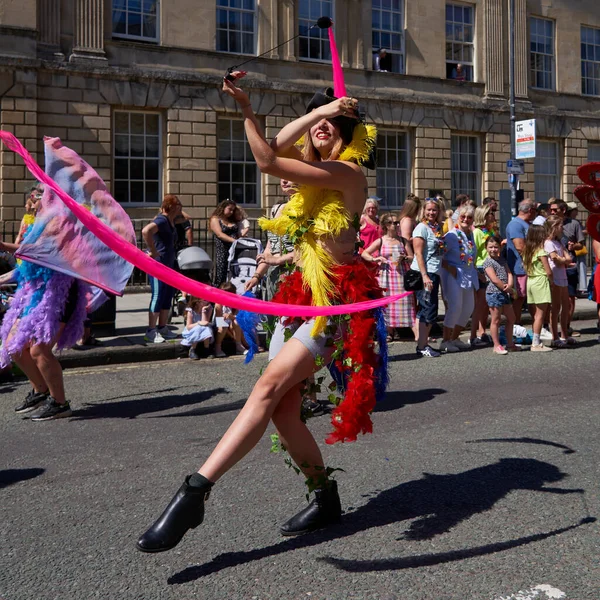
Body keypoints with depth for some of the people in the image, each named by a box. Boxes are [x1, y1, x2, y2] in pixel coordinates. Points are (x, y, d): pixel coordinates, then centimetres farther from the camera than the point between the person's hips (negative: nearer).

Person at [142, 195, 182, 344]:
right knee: (158, 296, -6)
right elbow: (146, 231, -35)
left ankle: (162, 328, 23)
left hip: (168, 264, 9)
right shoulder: (162, 220, -17)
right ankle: (151, 332, 0)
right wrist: (153, 252, -27)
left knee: (168, 295, 13)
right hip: (157, 264, -9)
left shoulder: (171, 221, 12)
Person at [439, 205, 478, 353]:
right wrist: (449, 268, -20)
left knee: (468, 307, 10)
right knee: (455, 306, -16)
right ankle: (445, 341, -6)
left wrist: (475, 272, 14)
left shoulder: (471, 235, 13)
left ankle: (454, 338, 23)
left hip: (468, 276, 8)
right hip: (454, 275, -8)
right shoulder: (451, 235, -10)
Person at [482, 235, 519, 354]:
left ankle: (510, 344, 24)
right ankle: (497, 345, 6)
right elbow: (495, 280, -17)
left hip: (505, 293, 8)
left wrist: (510, 285, -16)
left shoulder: (502, 259, 14)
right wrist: (511, 290, -14)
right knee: (496, 320, -2)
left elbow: (509, 273, 6)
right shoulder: (487, 262, -9)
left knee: (511, 318, 13)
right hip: (494, 293, -8)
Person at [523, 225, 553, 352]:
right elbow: (548, 271, -12)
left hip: (530, 282, 8)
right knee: (540, 314, -4)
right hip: (540, 282, -8)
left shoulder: (526, 251, 9)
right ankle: (536, 344, -5)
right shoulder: (541, 252, -12)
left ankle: (536, 341, 14)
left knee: (536, 314, 12)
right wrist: (551, 280, 5)